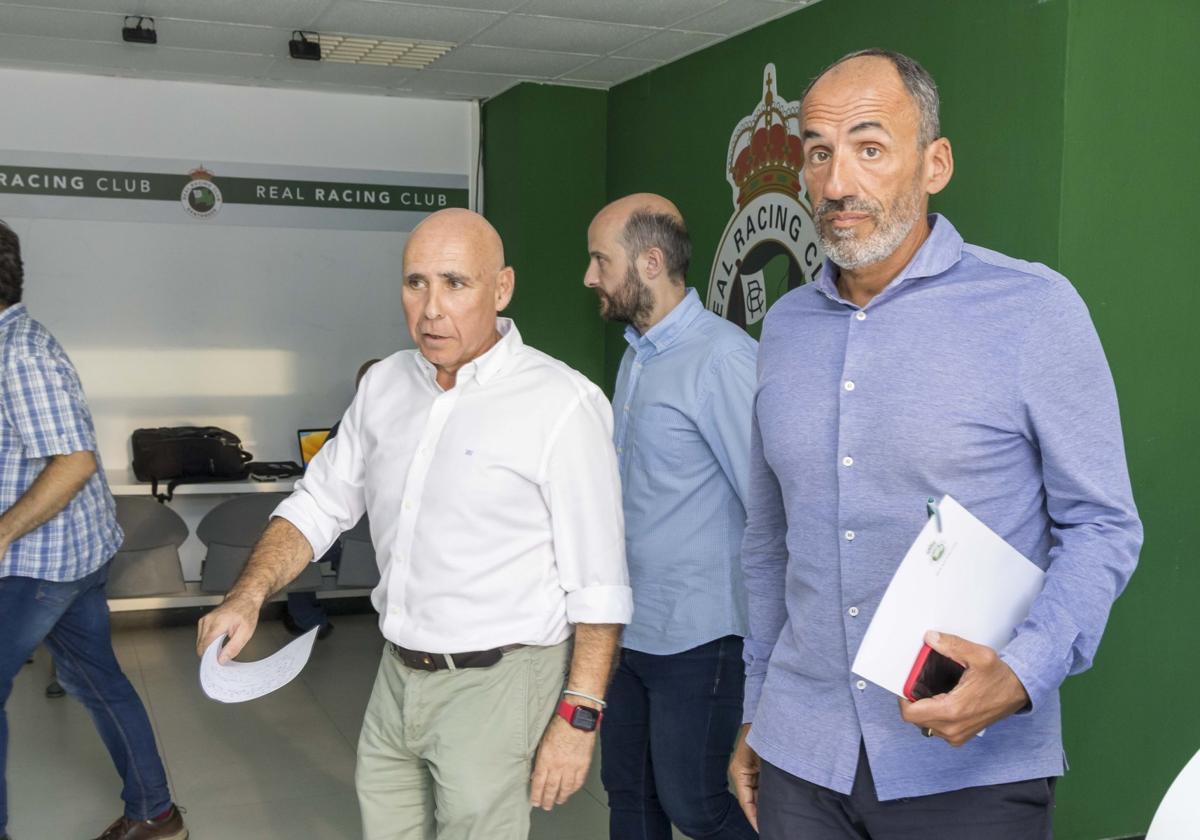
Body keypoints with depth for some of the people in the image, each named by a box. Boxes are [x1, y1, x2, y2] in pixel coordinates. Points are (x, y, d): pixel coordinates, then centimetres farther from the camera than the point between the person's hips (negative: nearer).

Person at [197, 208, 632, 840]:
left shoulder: (562, 405, -16)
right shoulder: (385, 385, 4)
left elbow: (598, 585, -15)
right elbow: (320, 504, 10)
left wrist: (578, 717, -15)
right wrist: (249, 595, -5)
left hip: (494, 683, -6)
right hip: (398, 672, 6)